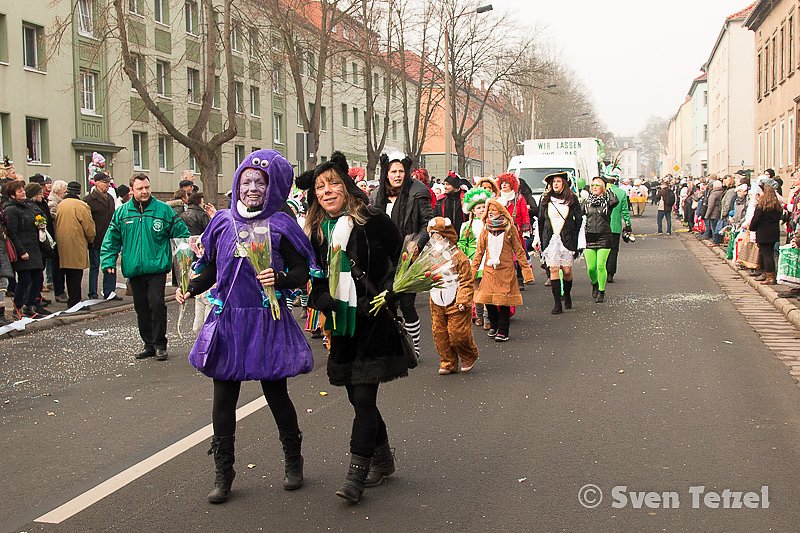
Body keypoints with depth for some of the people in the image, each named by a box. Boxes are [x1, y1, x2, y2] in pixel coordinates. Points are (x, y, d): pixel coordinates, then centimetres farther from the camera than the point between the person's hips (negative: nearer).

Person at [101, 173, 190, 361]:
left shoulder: (163, 209, 0)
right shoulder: (121, 213, 6)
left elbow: (181, 233, 3)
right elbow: (111, 240, 10)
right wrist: (108, 262, 1)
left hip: (157, 268, -3)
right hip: (134, 270, 3)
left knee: (157, 304, -11)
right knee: (141, 308, 10)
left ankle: (160, 344, 2)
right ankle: (149, 345, 21)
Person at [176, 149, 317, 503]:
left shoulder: (280, 225, -3)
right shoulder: (222, 222, 7)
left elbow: (302, 272, -3)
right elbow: (211, 268, 13)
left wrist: (281, 279, -22)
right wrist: (190, 289, -3)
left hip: (267, 322, -3)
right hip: (227, 321, 3)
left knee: (275, 393, 6)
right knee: (223, 397, 6)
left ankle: (293, 462, 29)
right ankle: (224, 473, 19)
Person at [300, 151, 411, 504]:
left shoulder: (373, 220, -10)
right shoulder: (316, 230, 6)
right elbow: (314, 277, 14)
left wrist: (385, 297, -13)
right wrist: (322, 298, -6)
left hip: (373, 323, -6)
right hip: (341, 326, 6)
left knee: (364, 398, -7)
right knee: (357, 396, 13)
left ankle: (356, 475, 0)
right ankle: (382, 459, 32)